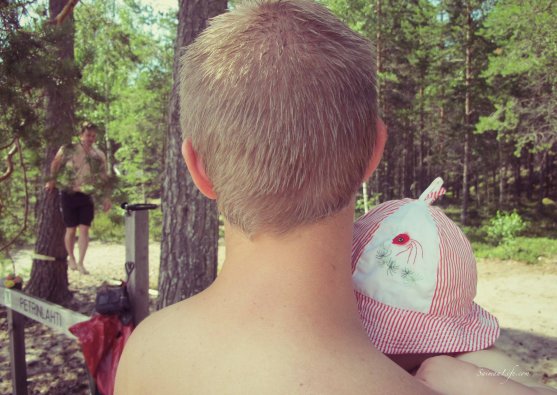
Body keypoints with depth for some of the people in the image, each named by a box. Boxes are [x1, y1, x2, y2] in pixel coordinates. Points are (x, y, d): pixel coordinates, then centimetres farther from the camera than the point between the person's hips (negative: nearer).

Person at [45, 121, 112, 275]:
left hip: (86, 196, 2)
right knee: (71, 230, 6)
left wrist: (106, 197, 4)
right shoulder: (68, 150, -3)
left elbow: (103, 178, 8)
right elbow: (55, 164, 7)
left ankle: (81, 263, 3)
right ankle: (71, 258, 28)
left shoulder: (99, 155, 4)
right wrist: (52, 180, -1)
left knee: (84, 229, -4)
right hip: (69, 194, -2)